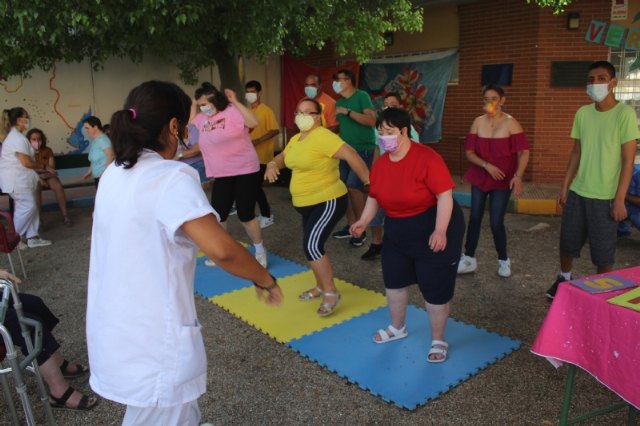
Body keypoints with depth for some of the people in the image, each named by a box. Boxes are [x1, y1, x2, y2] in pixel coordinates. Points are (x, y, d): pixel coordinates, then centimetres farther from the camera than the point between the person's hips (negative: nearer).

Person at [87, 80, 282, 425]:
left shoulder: (113, 174, 4)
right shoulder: (172, 177, -22)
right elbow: (222, 250, -32)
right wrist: (265, 279, -16)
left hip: (113, 331, 8)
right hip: (151, 340, -8)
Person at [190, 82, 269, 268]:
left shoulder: (232, 112, -12)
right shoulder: (203, 118, 8)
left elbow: (253, 122, -27)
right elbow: (189, 122, 27)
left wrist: (235, 101, -26)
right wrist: (193, 105, 13)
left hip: (245, 171, -6)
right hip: (221, 175, 7)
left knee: (246, 215, -3)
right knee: (217, 216, 8)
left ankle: (260, 251, 18)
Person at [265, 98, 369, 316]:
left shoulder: (323, 136, -20)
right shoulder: (296, 139, 10)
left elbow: (350, 155, -27)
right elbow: (284, 155, 24)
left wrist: (368, 183, -29)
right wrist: (272, 164, 1)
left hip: (328, 201, -10)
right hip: (306, 204, 10)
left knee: (312, 245, -17)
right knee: (311, 246, 16)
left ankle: (331, 292, -2)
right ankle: (321, 287, 33)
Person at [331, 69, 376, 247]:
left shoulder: (362, 96, -8)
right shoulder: (339, 103, 13)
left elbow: (371, 121, -21)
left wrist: (348, 112, -21)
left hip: (363, 150, -7)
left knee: (354, 187, -15)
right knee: (345, 188, 5)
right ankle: (351, 226, 18)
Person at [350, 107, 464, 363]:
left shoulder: (426, 158, -23)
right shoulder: (380, 164, -1)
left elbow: (445, 195, -25)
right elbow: (374, 197, 10)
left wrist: (440, 231, -31)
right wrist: (364, 221, 0)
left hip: (433, 231, -7)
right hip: (397, 233, 7)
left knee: (435, 288, 1)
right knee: (393, 280, 18)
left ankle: (438, 341, 22)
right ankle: (397, 328, 41)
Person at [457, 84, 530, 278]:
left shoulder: (511, 123, -9)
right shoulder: (478, 122, 1)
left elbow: (524, 152, -13)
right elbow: (469, 152, -1)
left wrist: (518, 176, -26)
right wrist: (487, 165, -16)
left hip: (502, 180, -3)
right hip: (479, 177, 3)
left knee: (496, 222, -4)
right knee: (475, 218, 7)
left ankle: (503, 260, 19)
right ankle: (469, 258, 18)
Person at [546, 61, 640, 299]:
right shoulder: (582, 113, 4)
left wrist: (619, 199, -15)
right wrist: (565, 186, 7)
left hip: (605, 197, -4)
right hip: (577, 192, 5)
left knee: (603, 252, 5)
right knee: (567, 242, 16)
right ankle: (564, 279, 40)